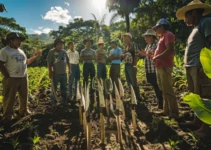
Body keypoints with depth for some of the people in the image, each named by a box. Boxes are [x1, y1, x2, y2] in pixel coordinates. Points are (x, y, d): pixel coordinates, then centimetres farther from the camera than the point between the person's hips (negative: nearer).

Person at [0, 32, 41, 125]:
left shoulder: (20, 51, 14)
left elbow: (26, 62, 18)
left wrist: (34, 57, 6)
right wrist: (8, 77, -14)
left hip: (23, 78, 7)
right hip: (12, 79, -7)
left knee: (24, 96, 17)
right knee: (9, 98, 2)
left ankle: (23, 112, 36)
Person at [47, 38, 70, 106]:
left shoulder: (64, 51, 7)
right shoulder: (52, 52, -7)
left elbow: (67, 61, 15)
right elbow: (49, 63, -10)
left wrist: (69, 69, 13)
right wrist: (50, 72, -14)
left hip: (64, 73, 5)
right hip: (55, 74, -4)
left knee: (64, 88, 15)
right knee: (54, 88, 5)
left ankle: (64, 100, 29)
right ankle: (53, 102, 17)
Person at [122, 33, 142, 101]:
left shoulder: (133, 45, -7)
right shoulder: (125, 46, 15)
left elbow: (137, 56, -12)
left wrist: (135, 65, -17)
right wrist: (122, 56, 1)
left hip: (131, 65, -8)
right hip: (126, 65, 8)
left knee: (134, 82, -6)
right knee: (128, 82, 13)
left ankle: (138, 97, 5)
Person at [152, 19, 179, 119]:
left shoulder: (168, 35, -8)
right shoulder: (163, 37, 22)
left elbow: (170, 50, -21)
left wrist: (157, 57, -16)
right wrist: (153, 56, 15)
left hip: (165, 67, -10)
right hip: (160, 67, 10)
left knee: (167, 90, -8)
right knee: (163, 90, 12)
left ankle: (174, 113, -1)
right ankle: (166, 110, 21)